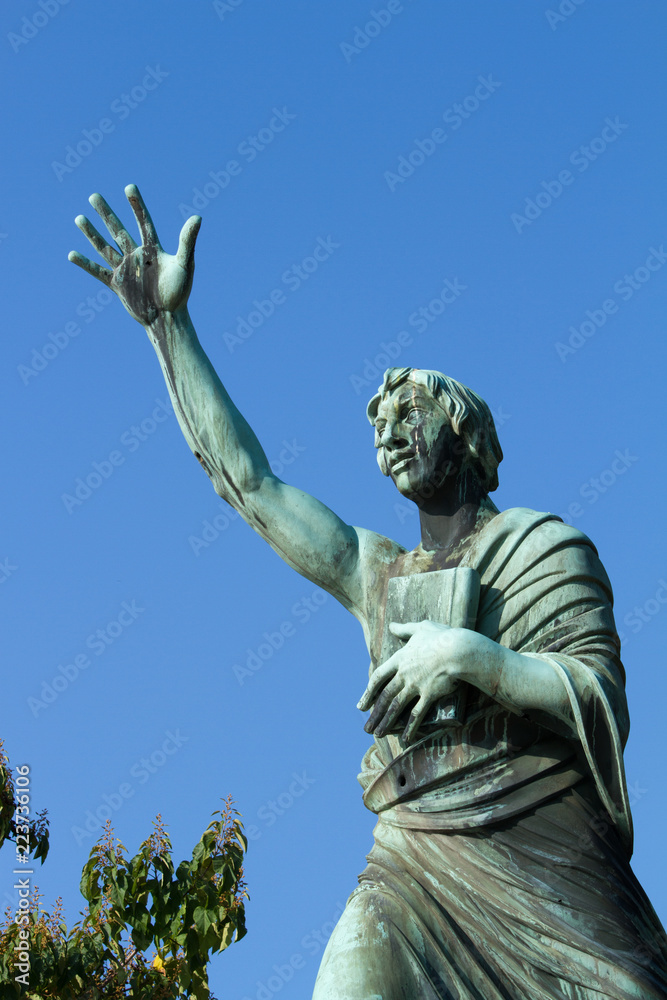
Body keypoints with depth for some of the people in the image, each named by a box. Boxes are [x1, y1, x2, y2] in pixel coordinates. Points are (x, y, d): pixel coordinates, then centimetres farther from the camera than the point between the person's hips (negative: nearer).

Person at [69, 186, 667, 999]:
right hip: (413, 863, 3)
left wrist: (470, 655, -17)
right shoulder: (373, 572, 21)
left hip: (543, 857, -3)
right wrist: (168, 323, 17)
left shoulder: (538, 543, 8)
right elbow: (243, 478, 19)